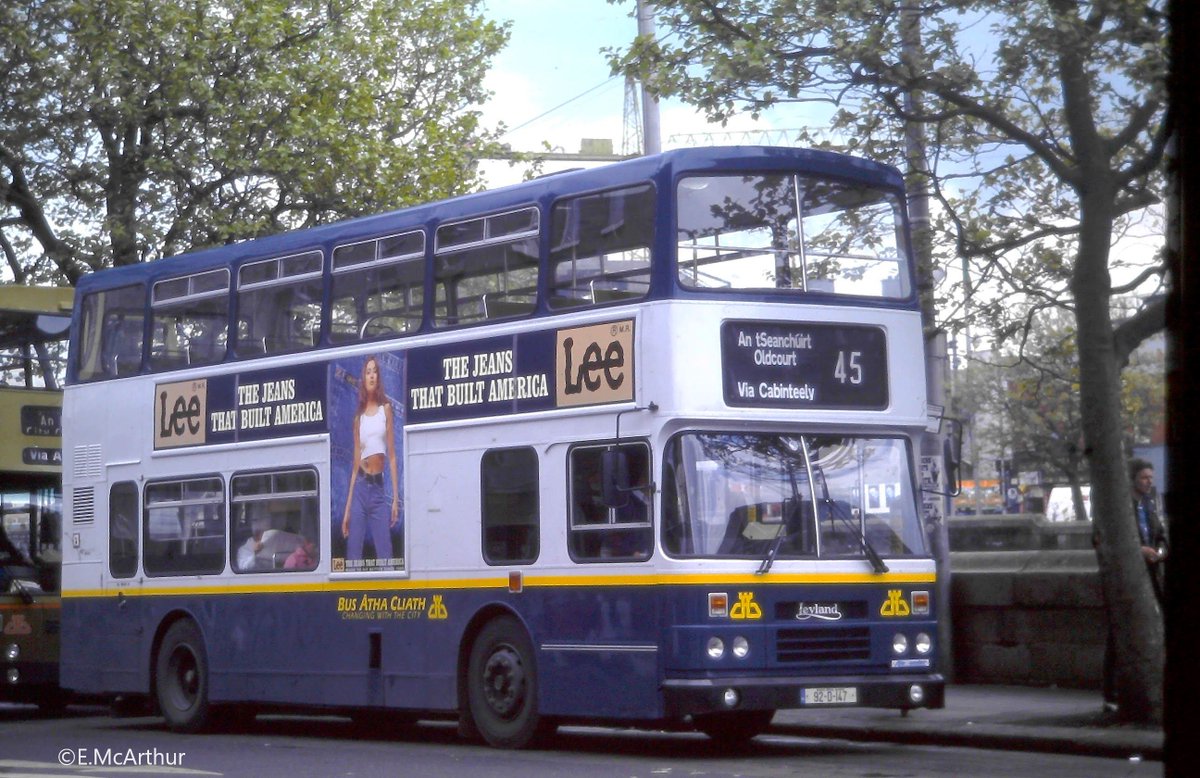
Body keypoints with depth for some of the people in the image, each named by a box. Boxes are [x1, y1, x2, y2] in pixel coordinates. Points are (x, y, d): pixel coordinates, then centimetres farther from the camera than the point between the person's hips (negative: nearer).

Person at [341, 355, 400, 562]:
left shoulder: (386, 408, 7)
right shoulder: (359, 416, 13)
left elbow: (392, 455, 4)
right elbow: (355, 462, 13)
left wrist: (395, 498, -3)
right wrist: (347, 508, 9)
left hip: (379, 488, -2)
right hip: (360, 488, 2)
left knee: (385, 557, -7)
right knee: (353, 557, -3)